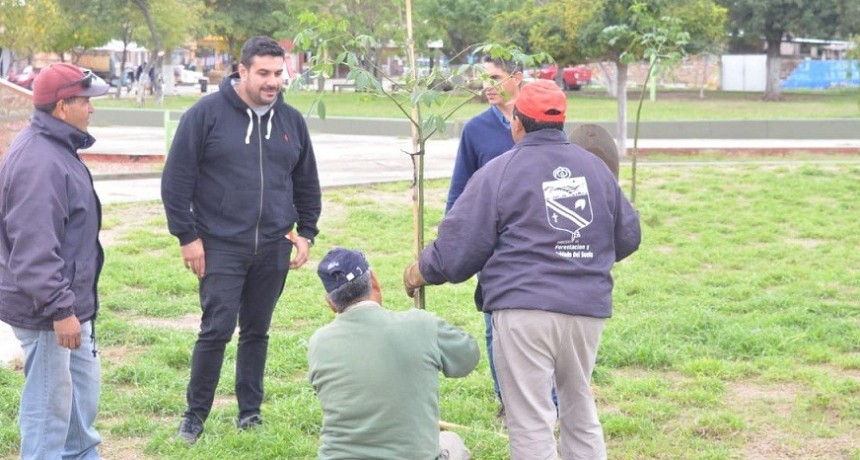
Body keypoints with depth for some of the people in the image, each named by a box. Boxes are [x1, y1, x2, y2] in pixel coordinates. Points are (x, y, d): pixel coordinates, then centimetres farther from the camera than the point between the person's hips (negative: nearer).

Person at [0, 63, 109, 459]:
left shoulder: (56, 148, 11)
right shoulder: (39, 162, -24)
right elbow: (34, 248, -28)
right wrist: (59, 309, -27)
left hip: (69, 300, 11)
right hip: (45, 308, -11)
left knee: (83, 382, 23)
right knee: (49, 399, 0)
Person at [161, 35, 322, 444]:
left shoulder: (291, 120, 8)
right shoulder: (207, 114, -7)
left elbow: (307, 183, 18)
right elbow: (177, 179, -6)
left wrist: (306, 232, 13)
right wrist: (187, 235, -8)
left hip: (273, 249, 4)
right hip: (221, 246, -4)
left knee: (257, 331, 11)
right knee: (216, 330, -6)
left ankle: (250, 412, 23)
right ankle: (195, 415, 9)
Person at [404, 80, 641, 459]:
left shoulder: (499, 172, -5)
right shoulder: (595, 167, 10)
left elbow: (457, 249, -4)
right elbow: (627, 236, 17)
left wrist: (422, 271, 15)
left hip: (524, 309, -5)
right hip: (588, 308, 5)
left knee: (531, 424, 0)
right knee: (579, 407, 21)